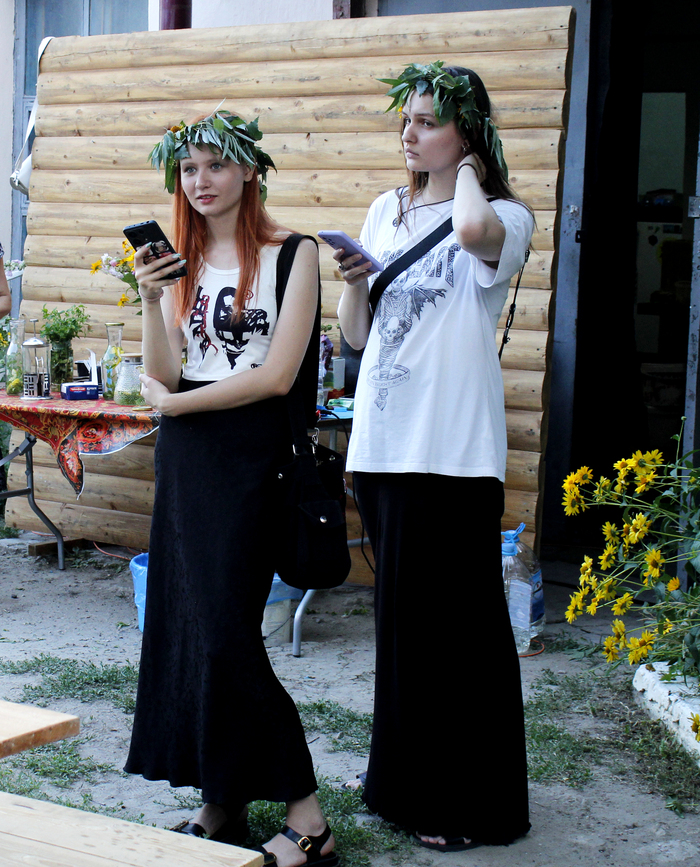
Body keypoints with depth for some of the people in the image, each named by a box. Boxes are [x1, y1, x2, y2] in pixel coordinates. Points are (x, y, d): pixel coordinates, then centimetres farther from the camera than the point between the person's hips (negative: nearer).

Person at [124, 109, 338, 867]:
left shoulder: (291, 253, -5)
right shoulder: (180, 261, 11)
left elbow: (276, 376, -11)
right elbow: (161, 376, 3)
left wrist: (176, 402, -3)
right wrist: (151, 301, -12)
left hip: (249, 450, -6)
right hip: (184, 455, 7)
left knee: (223, 630, -9)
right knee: (182, 622, 7)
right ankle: (220, 805, 18)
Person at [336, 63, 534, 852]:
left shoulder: (505, 215, -4)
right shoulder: (386, 211, 15)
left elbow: (473, 230, -31)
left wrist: (468, 171, -11)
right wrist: (353, 281, -2)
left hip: (452, 454, -6)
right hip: (381, 444, 6)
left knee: (455, 625, 0)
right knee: (402, 617, 16)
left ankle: (469, 806, 13)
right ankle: (405, 778, 30)